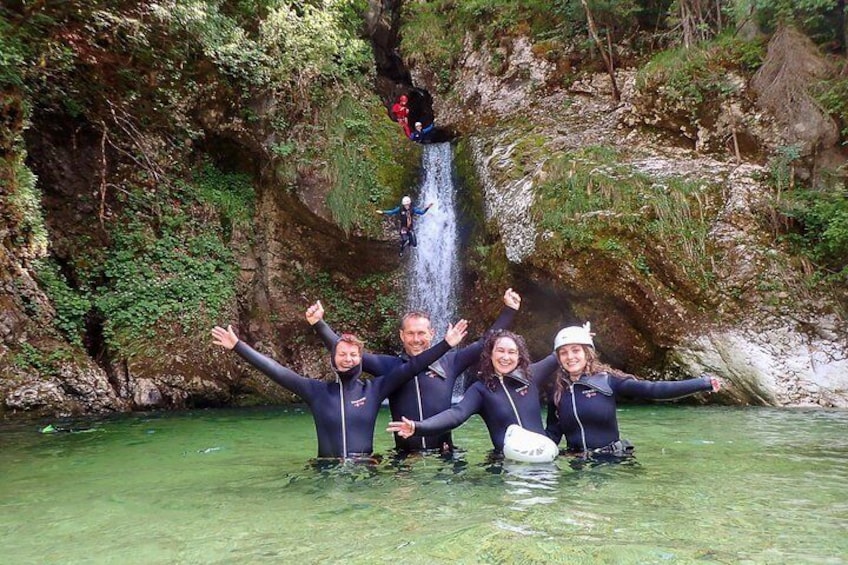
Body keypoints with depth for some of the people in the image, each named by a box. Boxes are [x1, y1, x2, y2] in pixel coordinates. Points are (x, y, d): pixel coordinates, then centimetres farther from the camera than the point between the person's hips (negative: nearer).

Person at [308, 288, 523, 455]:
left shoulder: (448, 362, 6)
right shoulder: (389, 365, 5)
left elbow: (485, 344, 10)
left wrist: (509, 310, 9)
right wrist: (319, 323, -4)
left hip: (443, 453, 0)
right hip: (404, 455, 0)